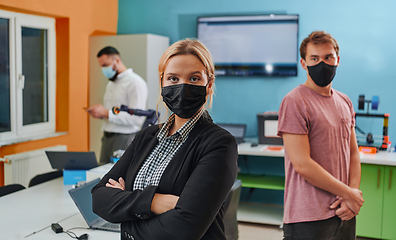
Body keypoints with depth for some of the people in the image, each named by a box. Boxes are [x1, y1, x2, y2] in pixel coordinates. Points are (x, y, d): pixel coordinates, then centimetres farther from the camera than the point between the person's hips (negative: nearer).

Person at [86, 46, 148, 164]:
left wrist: (106, 113, -20)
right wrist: (99, 113, 7)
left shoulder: (135, 83, -11)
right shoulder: (111, 83, 20)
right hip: (107, 138, 8)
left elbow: (136, 118, -20)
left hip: (125, 140, -8)